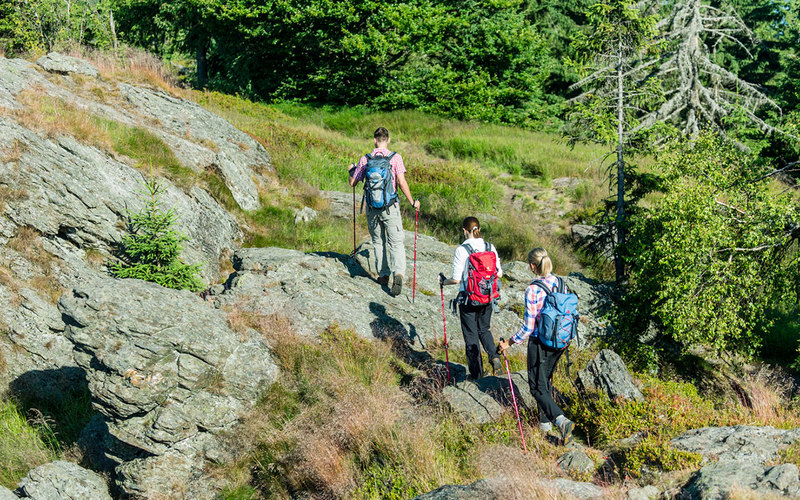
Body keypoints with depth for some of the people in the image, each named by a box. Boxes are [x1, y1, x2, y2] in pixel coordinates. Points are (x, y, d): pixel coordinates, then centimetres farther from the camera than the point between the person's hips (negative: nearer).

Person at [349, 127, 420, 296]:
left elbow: (353, 183, 7)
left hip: (372, 208, 2)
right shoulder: (395, 158, -7)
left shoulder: (365, 159, 0)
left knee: (378, 242, 17)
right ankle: (398, 274, -21)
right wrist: (412, 202, -3)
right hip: (390, 208, -2)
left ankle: (383, 275, 19)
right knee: (396, 242, -1)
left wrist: (352, 169, 28)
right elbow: (402, 183, -13)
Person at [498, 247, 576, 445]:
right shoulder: (559, 282, -1)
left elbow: (528, 327, -19)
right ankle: (545, 420, 32)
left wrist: (508, 344, -8)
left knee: (538, 387, 3)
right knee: (546, 380, 25)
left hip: (540, 343, -7)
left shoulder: (532, 290, -21)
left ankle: (562, 421, -16)